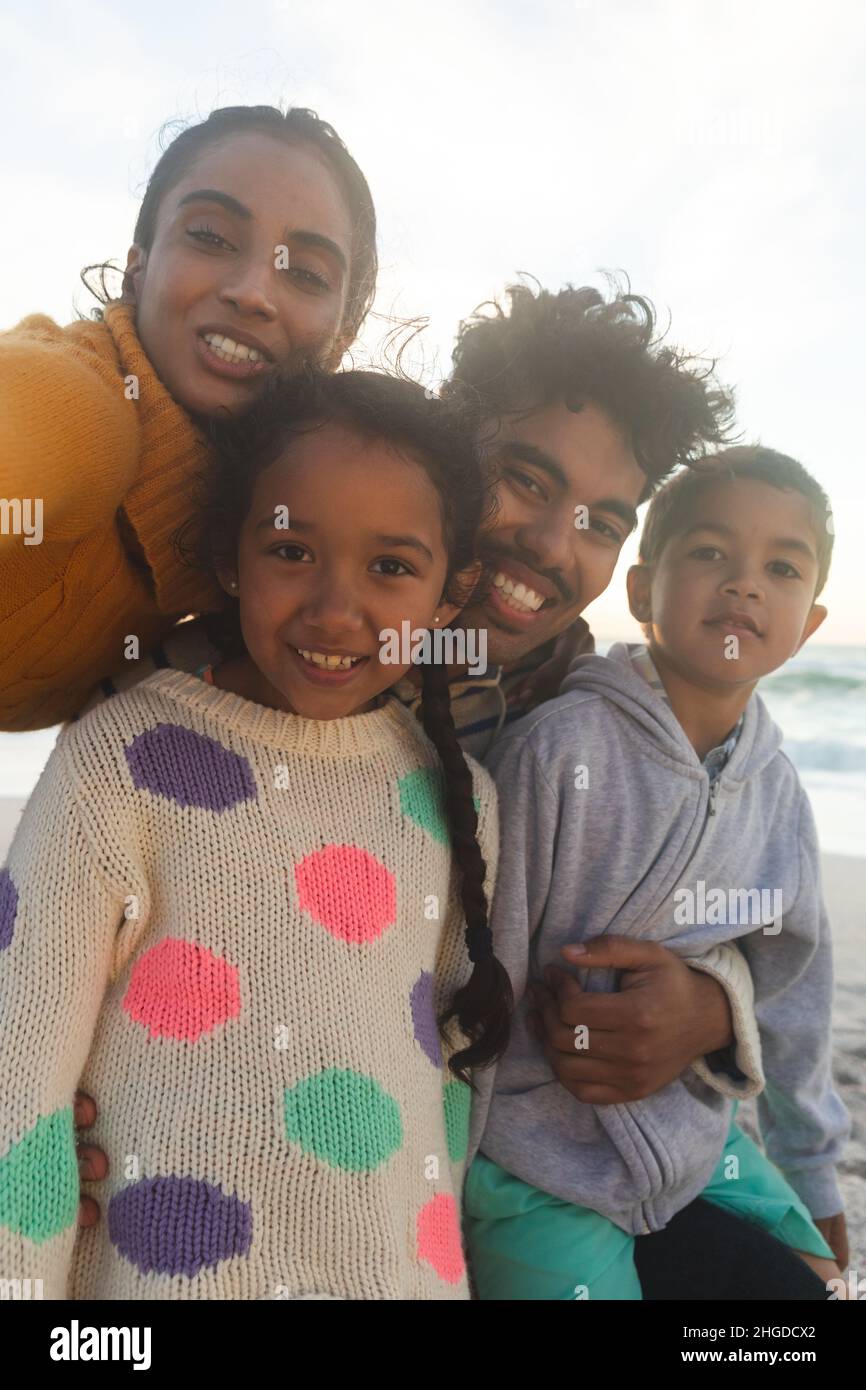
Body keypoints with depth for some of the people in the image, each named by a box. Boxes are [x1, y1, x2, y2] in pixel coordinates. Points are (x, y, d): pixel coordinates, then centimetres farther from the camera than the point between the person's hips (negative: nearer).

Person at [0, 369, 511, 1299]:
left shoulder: (459, 801, -3)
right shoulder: (121, 761, -17)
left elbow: (453, 1068, 6)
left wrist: (432, 1259, 8)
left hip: (408, 1272, 4)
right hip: (158, 1271, -3)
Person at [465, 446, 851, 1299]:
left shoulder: (779, 794, -3)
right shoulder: (560, 752, -23)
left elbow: (791, 992, 10)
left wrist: (814, 1181, 18)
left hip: (697, 1138, 6)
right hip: (543, 1158, -6)